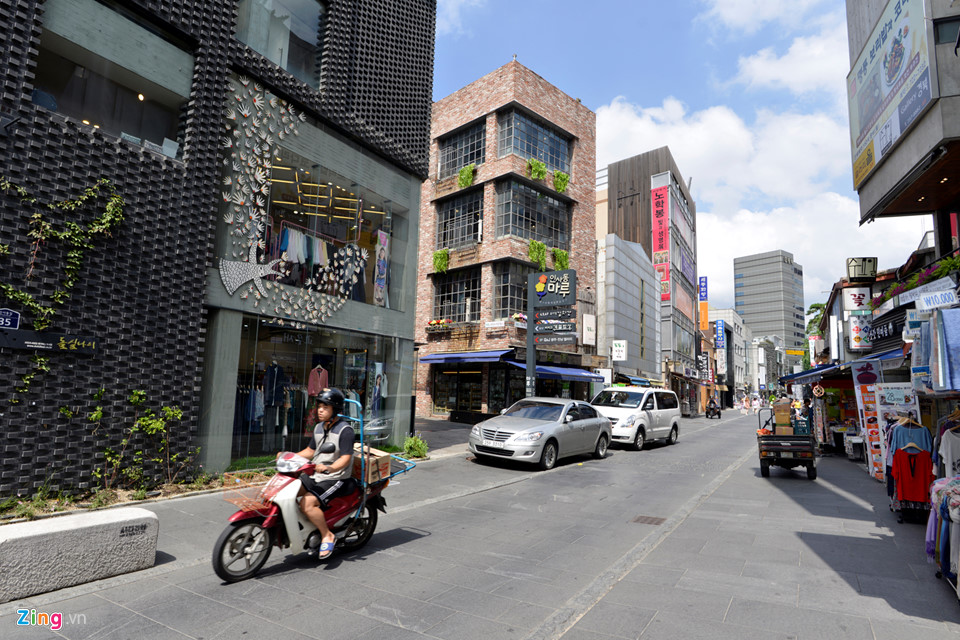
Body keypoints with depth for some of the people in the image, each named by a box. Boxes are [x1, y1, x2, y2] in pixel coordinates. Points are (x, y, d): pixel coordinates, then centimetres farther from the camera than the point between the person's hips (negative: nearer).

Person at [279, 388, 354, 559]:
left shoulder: (345, 430, -14)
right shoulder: (319, 427, 11)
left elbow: (345, 458, -22)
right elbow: (310, 450, 22)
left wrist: (329, 468, -39)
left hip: (335, 479, -8)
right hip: (314, 475, 8)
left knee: (307, 503, -25)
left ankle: (327, 536, -7)